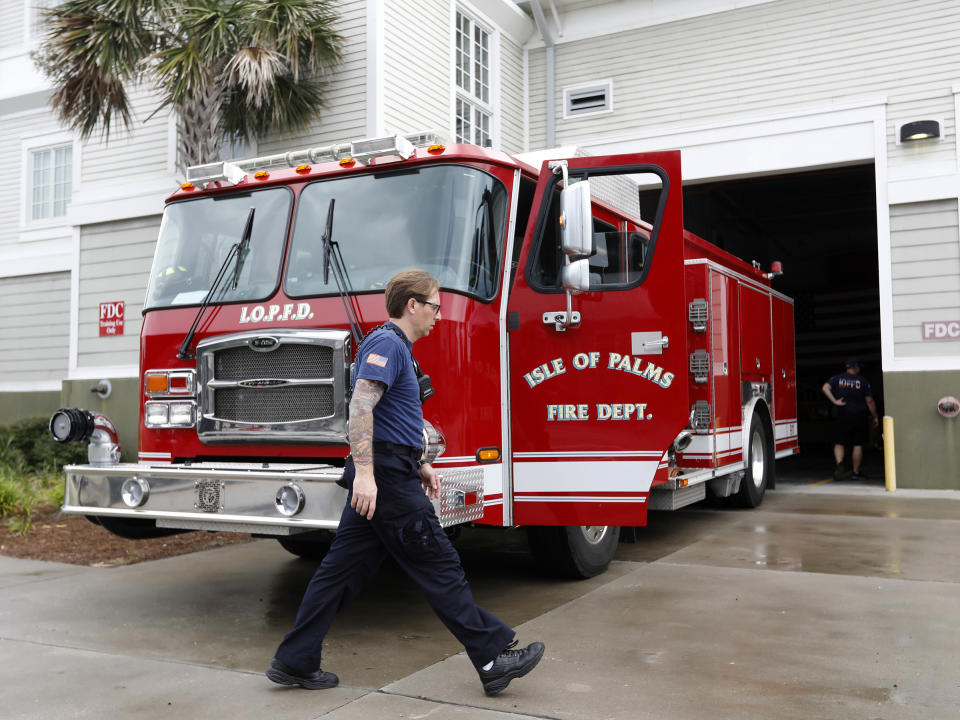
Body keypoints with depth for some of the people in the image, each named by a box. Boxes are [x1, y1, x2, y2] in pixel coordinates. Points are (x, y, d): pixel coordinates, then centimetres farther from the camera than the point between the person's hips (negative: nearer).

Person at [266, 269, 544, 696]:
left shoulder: (397, 347, 21)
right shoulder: (387, 344, -12)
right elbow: (360, 407, -25)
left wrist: (418, 467, 27)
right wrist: (364, 473, -31)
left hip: (386, 474, 10)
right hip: (386, 477, -10)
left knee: (342, 568, 10)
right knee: (439, 566, -4)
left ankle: (295, 661, 15)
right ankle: (493, 658, 4)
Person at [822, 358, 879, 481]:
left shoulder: (838, 378, 3)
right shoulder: (862, 381, -2)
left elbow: (825, 388, -13)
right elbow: (869, 401, -2)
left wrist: (834, 401, -10)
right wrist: (875, 417, 7)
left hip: (842, 417, 2)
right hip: (859, 417, -1)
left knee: (839, 443, 8)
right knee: (858, 445, 6)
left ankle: (839, 463, -19)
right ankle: (856, 473, 9)